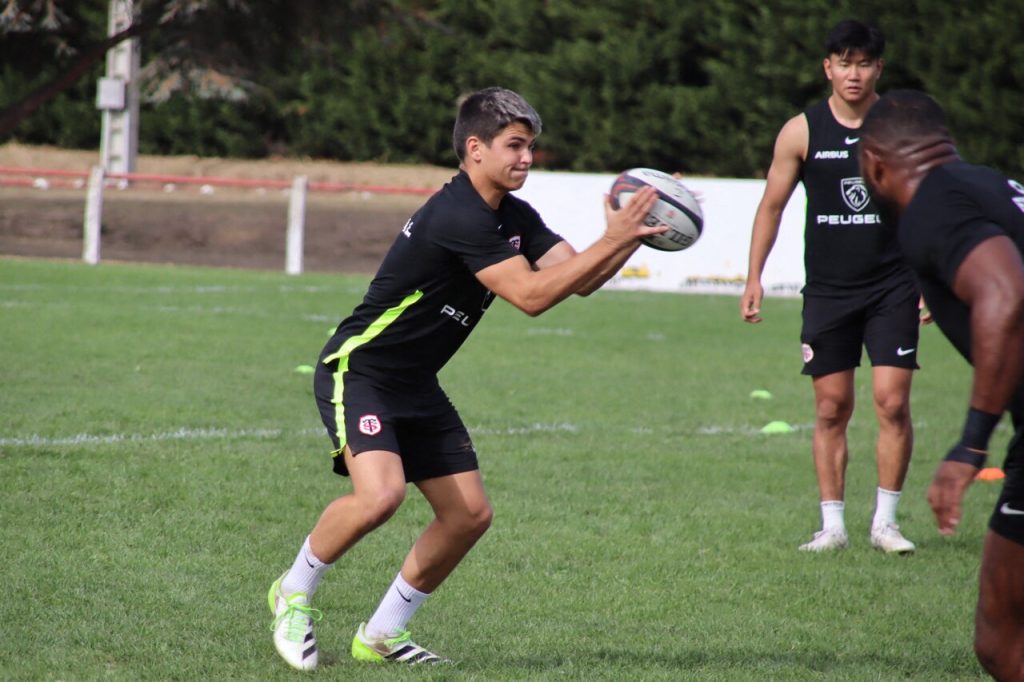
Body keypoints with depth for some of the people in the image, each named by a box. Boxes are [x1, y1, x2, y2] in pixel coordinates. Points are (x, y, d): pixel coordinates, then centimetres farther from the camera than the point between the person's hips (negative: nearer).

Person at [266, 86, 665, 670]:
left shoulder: (513, 218, 6)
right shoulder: (458, 216, -25)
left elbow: (578, 279, 3)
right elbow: (531, 295, -29)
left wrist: (634, 237, -13)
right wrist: (612, 240, -28)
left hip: (416, 384, 10)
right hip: (358, 372, -10)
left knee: (470, 513, 2)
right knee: (380, 494, -30)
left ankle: (382, 634, 16)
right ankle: (294, 595, -4)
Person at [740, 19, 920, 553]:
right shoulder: (801, 132, 0)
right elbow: (772, 206, 8)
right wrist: (754, 278, 2)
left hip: (893, 286, -1)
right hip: (827, 289, 1)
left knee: (893, 403, -9)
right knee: (831, 408, 2)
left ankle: (885, 521, 1)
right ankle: (832, 524, 8)